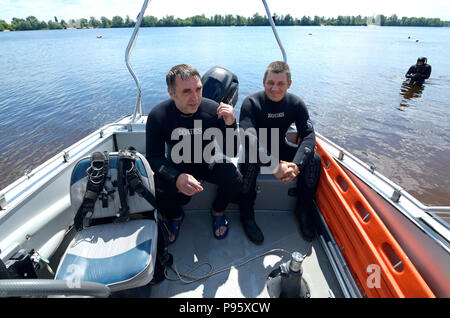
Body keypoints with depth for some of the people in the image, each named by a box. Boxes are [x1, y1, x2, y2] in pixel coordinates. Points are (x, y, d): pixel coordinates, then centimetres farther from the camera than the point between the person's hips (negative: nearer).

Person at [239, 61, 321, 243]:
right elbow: (248, 139, -33)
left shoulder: (296, 104, -9)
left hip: (279, 148, 4)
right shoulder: (251, 103, -20)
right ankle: (246, 214, -13)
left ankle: (303, 211, 1)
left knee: (314, 160, -19)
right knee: (250, 161, -37)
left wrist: (296, 164, -38)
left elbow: (308, 135, -18)